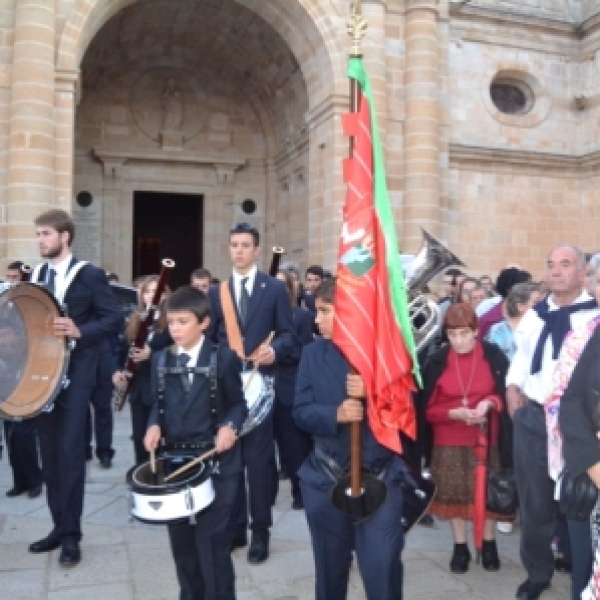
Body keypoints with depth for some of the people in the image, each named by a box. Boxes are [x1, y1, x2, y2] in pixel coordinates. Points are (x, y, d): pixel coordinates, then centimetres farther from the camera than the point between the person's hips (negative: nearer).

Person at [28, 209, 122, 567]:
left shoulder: (90, 276, -6)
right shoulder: (36, 276, 13)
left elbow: (114, 319, -11)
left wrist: (80, 331, -25)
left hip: (75, 372, -6)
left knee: (70, 450, -6)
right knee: (49, 451, 10)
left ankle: (71, 534, 4)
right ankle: (60, 526, 22)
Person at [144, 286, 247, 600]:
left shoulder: (224, 358, -6)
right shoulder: (160, 360, 6)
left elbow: (238, 404, -1)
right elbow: (158, 404, 12)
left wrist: (230, 426, -20)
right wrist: (154, 425, -8)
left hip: (216, 462, -4)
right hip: (175, 460, 5)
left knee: (211, 539, -3)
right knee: (181, 540, 14)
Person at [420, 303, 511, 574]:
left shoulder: (493, 355, -9)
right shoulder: (437, 361, -8)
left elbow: (507, 392, -1)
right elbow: (427, 408, -5)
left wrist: (489, 403, -20)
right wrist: (456, 413, -20)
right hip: (449, 440, 0)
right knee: (454, 493, 9)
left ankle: (489, 545, 31)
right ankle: (460, 547, 26)